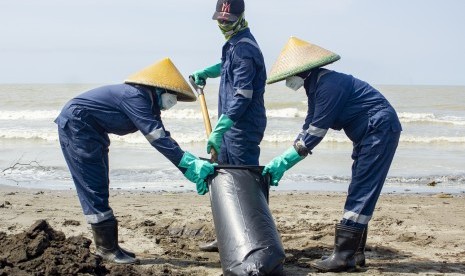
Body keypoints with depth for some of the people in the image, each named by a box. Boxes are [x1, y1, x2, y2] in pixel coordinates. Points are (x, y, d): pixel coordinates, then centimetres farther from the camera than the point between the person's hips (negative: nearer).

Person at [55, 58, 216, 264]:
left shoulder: (149, 102, 5)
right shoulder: (136, 96, -25)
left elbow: (163, 137, 2)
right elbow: (156, 136, -33)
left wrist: (193, 164, -5)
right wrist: (189, 164, -35)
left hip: (91, 132, 11)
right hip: (76, 125, -11)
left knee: (99, 188, 11)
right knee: (94, 187, -9)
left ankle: (106, 245, 16)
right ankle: (107, 248, -6)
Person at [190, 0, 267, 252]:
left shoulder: (244, 48, -17)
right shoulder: (233, 43, 15)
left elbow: (242, 96, -24)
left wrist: (219, 130, -28)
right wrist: (204, 73, 29)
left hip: (243, 127, -10)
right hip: (232, 125, 10)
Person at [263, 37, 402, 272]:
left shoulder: (328, 84, -22)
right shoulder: (315, 85, 9)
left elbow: (315, 132, -23)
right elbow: (308, 129, 12)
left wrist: (283, 161, -18)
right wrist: (281, 163, 6)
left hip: (380, 130, -10)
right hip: (368, 134, 10)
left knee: (361, 193, -12)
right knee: (359, 193, 11)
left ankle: (343, 256, -12)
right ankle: (355, 252, 17)